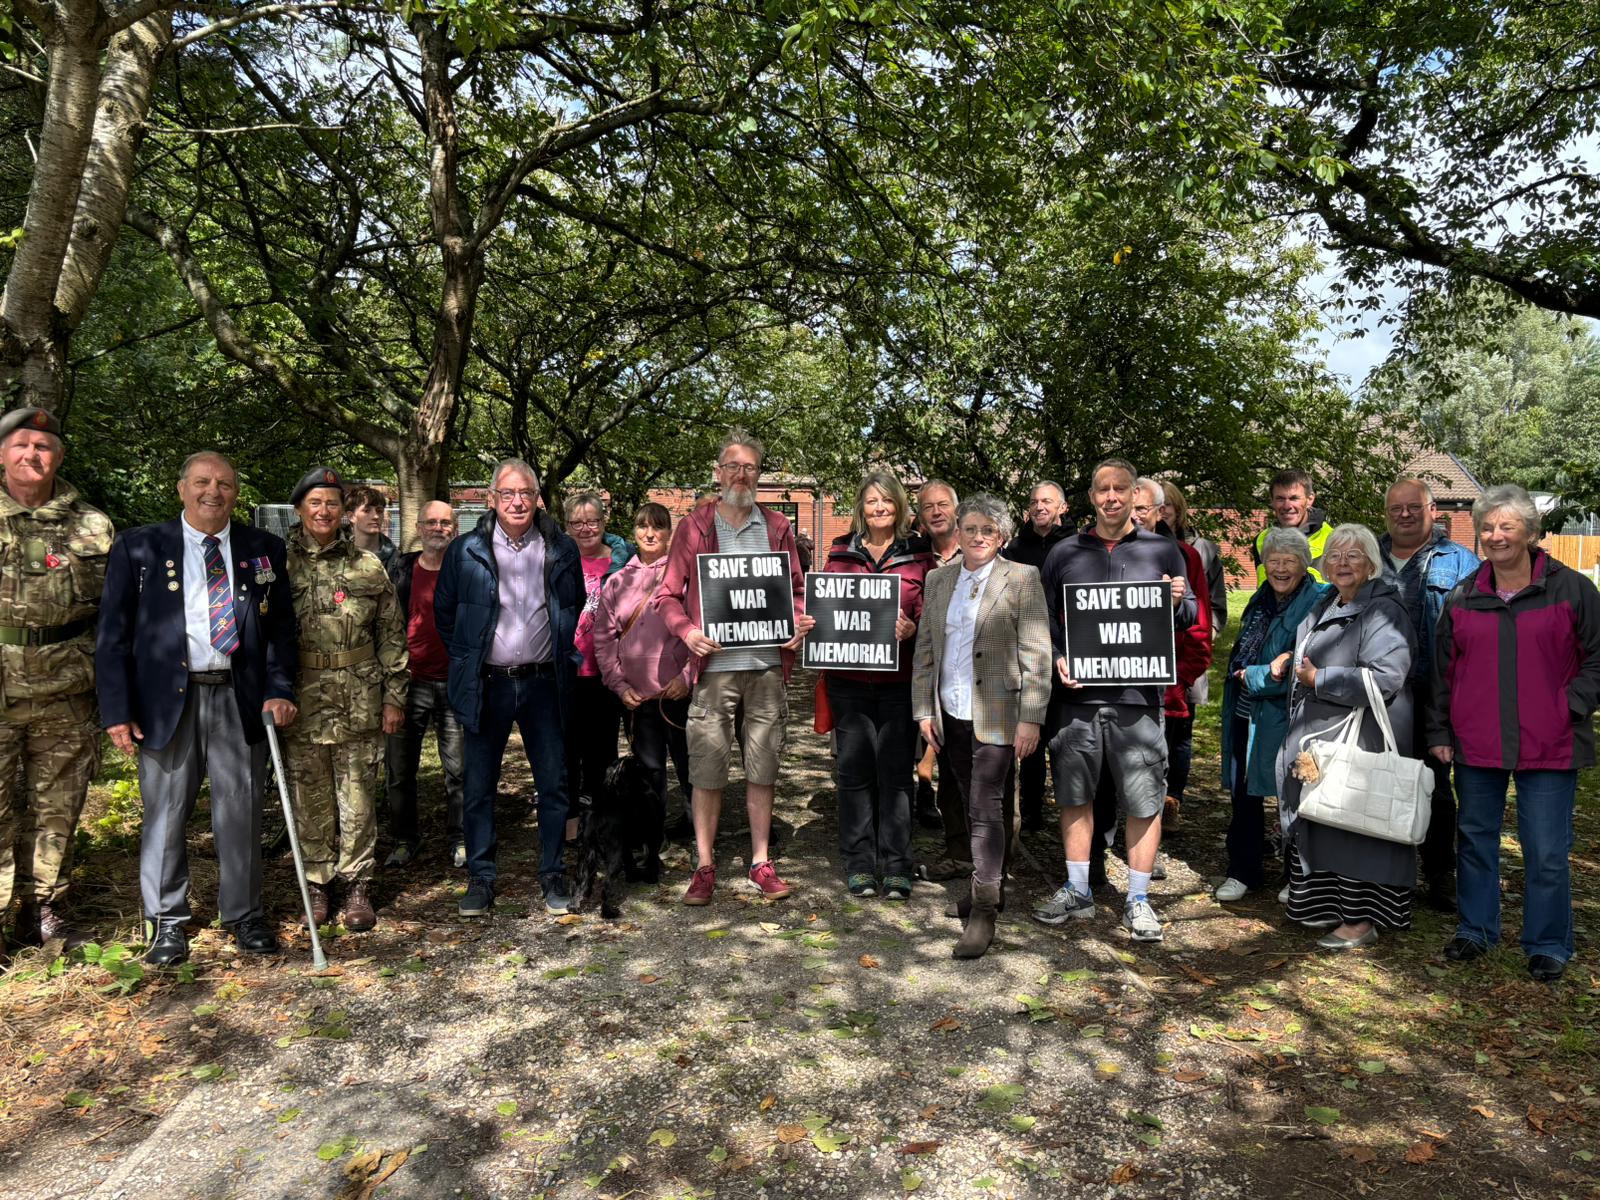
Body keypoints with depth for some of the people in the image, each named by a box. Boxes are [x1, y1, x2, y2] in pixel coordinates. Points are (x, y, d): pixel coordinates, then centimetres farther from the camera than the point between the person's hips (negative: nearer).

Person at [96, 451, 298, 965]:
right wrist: (117, 710, -5)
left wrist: (279, 689, -4)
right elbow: (113, 634, 2)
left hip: (240, 697, 1)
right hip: (166, 697, -1)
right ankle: (166, 921, 23)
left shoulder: (265, 550, 7)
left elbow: (281, 627, 9)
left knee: (241, 811, 7)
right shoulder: (138, 548, 3)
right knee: (165, 812, 7)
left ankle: (244, 914, 22)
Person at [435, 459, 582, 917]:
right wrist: (465, 661, 7)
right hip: (486, 685, 0)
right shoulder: (465, 552, 1)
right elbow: (443, 613, 12)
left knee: (554, 783, 5)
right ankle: (480, 879, 20)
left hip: (544, 684, 1)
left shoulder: (562, 550, 4)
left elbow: (577, 610, 16)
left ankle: (553, 874, 20)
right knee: (477, 787, 6)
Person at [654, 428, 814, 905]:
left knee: (763, 768, 9)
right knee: (707, 769, 1)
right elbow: (667, 594, 4)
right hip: (714, 664, -2)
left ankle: (761, 862, 21)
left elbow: (798, 589, 15)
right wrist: (687, 630, -14)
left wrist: (799, 623, -5)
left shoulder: (777, 527, 11)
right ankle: (704, 866, 14)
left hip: (768, 665, 2)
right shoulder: (694, 526, 5)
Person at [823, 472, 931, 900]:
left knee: (895, 770, 2)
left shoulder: (918, 555, 6)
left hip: (899, 680, -1)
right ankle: (859, 864, 17)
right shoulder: (841, 553, 11)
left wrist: (911, 628, -16)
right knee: (855, 769, 5)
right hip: (849, 678, 1)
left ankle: (896, 867, 13)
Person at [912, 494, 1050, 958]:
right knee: (973, 806, 14)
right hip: (950, 715, 5)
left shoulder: (1022, 579, -5)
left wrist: (1031, 718, -13)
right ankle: (991, 880, 31)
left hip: (994, 715, -5)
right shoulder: (938, 580, 9)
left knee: (986, 807, -6)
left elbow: (1036, 655, -9)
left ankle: (984, 911, 2)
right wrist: (924, 709, 6)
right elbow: (924, 649, 11)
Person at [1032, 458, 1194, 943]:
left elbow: (1188, 619, 10)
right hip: (1077, 693, 1)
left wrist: (1179, 603, -13)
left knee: (1144, 800, 2)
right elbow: (1045, 619, 9)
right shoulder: (1065, 553, 8)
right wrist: (1058, 659, -7)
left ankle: (1138, 899, 18)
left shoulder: (1162, 550, 7)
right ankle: (1076, 891, 25)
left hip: (1138, 695, -1)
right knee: (1075, 795, 10)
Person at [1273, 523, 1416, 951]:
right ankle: (1328, 904, 29)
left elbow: (1386, 676, -24)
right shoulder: (1325, 607, 15)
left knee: (1355, 825, -1)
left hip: (1360, 739, -9)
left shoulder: (1382, 611, -13)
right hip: (1318, 736, 9)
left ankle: (1362, 920, 10)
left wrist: (1319, 680, -20)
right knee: (1322, 824, 16)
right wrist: (1290, 660, 12)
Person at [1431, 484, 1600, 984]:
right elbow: (1442, 670, 11)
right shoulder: (1463, 597, 6)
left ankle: (1547, 946, 22)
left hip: (1549, 747, -3)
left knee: (1547, 852, 4)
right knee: (1475, 838, 14)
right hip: (1476, 745, 3)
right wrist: (1439, 732, 9)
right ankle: (1475, 930, 30)